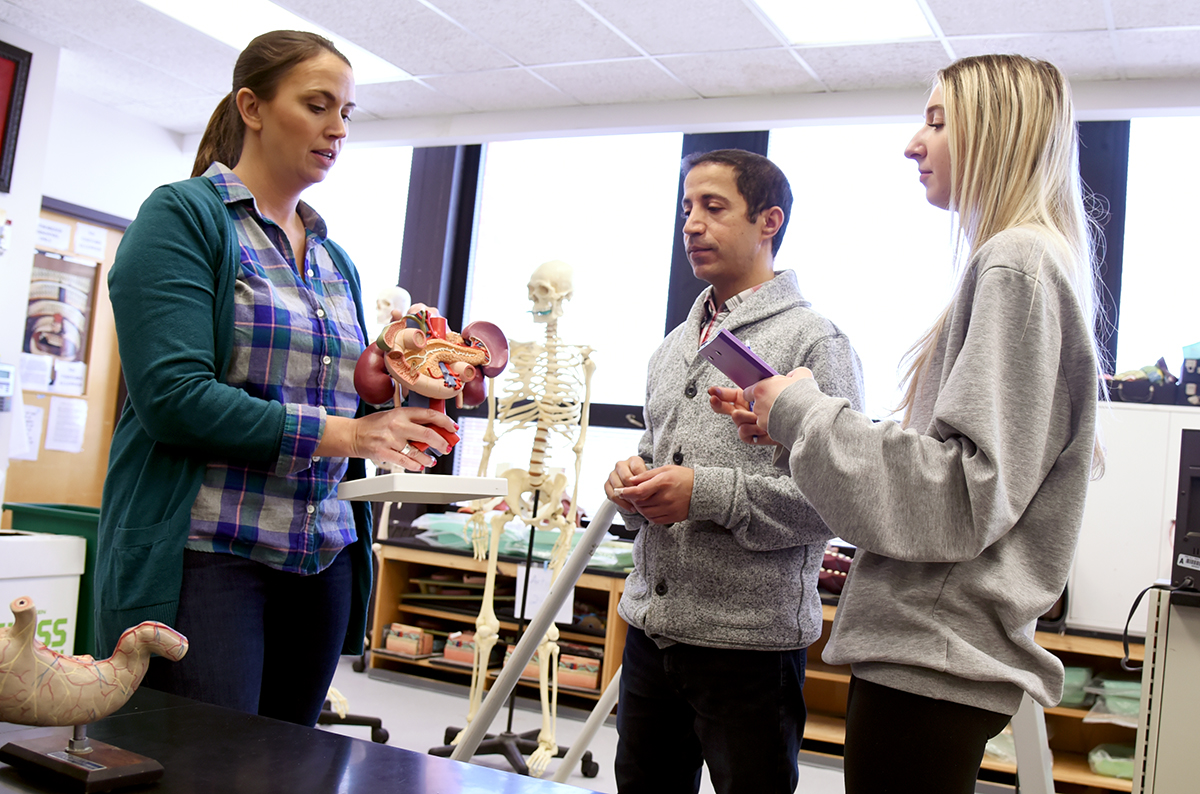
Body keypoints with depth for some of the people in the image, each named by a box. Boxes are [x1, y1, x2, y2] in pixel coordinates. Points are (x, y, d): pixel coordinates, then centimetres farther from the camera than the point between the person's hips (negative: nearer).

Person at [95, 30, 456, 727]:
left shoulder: (337, 263, 16)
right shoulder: (185, 216, -4)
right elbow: (173, 396, -16)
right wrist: (338, 433, -16)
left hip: (322, 562, 6)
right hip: (206, 558, -6)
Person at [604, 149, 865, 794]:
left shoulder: (813, 341, -9)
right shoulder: (673, 346, 16)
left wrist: (707, 494, -21)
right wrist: (633, 478, 1)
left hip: (750, 640, -7)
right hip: (649, 624, 7)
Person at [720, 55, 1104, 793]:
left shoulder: (1017, 263, -13)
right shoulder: (1009, 261, 18)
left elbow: (968, 492, -20)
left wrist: (806, 412, -12)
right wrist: (790, 420, 11)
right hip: (930, 648, 9)